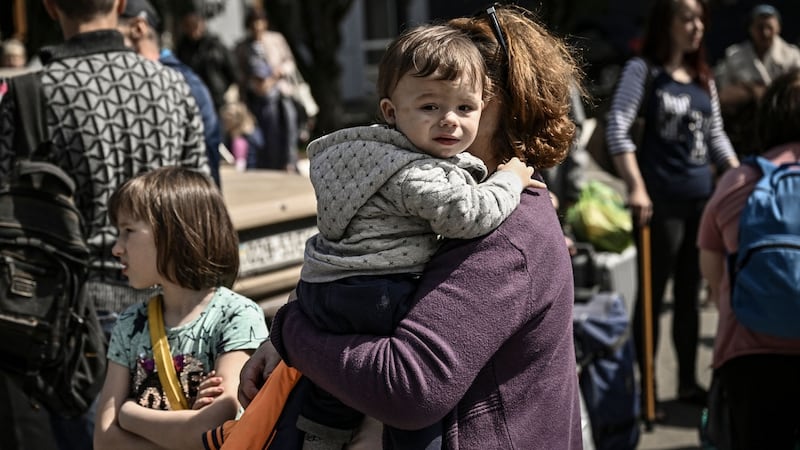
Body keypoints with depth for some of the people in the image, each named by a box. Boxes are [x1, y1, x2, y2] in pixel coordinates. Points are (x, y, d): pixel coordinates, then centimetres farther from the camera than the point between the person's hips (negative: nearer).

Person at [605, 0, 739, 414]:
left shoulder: (704, 77, 14)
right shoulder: (642, 69, -4)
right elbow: (617, 128, -13)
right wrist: (636, 187, -21)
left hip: (702, 197, 6)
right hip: (660, 199, -6)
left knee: (689, 294, 12)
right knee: (653, 294, -1)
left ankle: (688, 382, 22)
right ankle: (645, 389, 7)